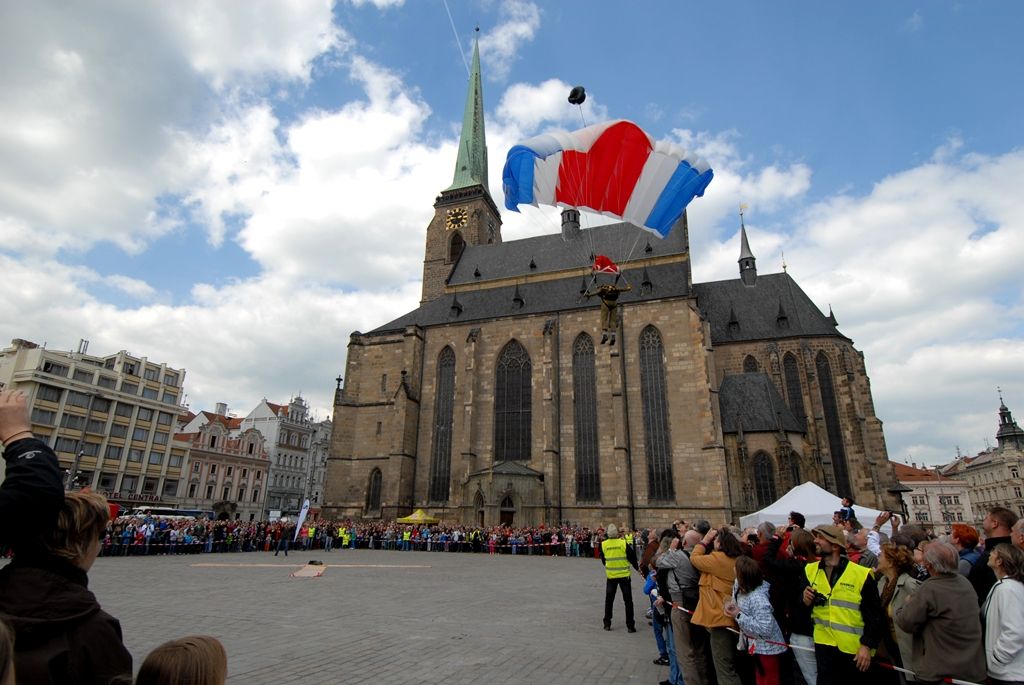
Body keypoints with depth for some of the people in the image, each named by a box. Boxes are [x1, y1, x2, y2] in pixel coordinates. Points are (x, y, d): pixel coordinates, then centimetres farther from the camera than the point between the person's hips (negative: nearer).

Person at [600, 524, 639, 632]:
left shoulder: (603, 544, -8)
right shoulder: (623, 543, -14)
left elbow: (603, 560, 5)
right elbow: (632, 557, -5)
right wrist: (637, 568, 13)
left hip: (610, 576, 2)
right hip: (624, 575, -1)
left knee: (609, 600, 15)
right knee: (628, 601, 9)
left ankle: (607, 624, 19)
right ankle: (630, 626, 10)